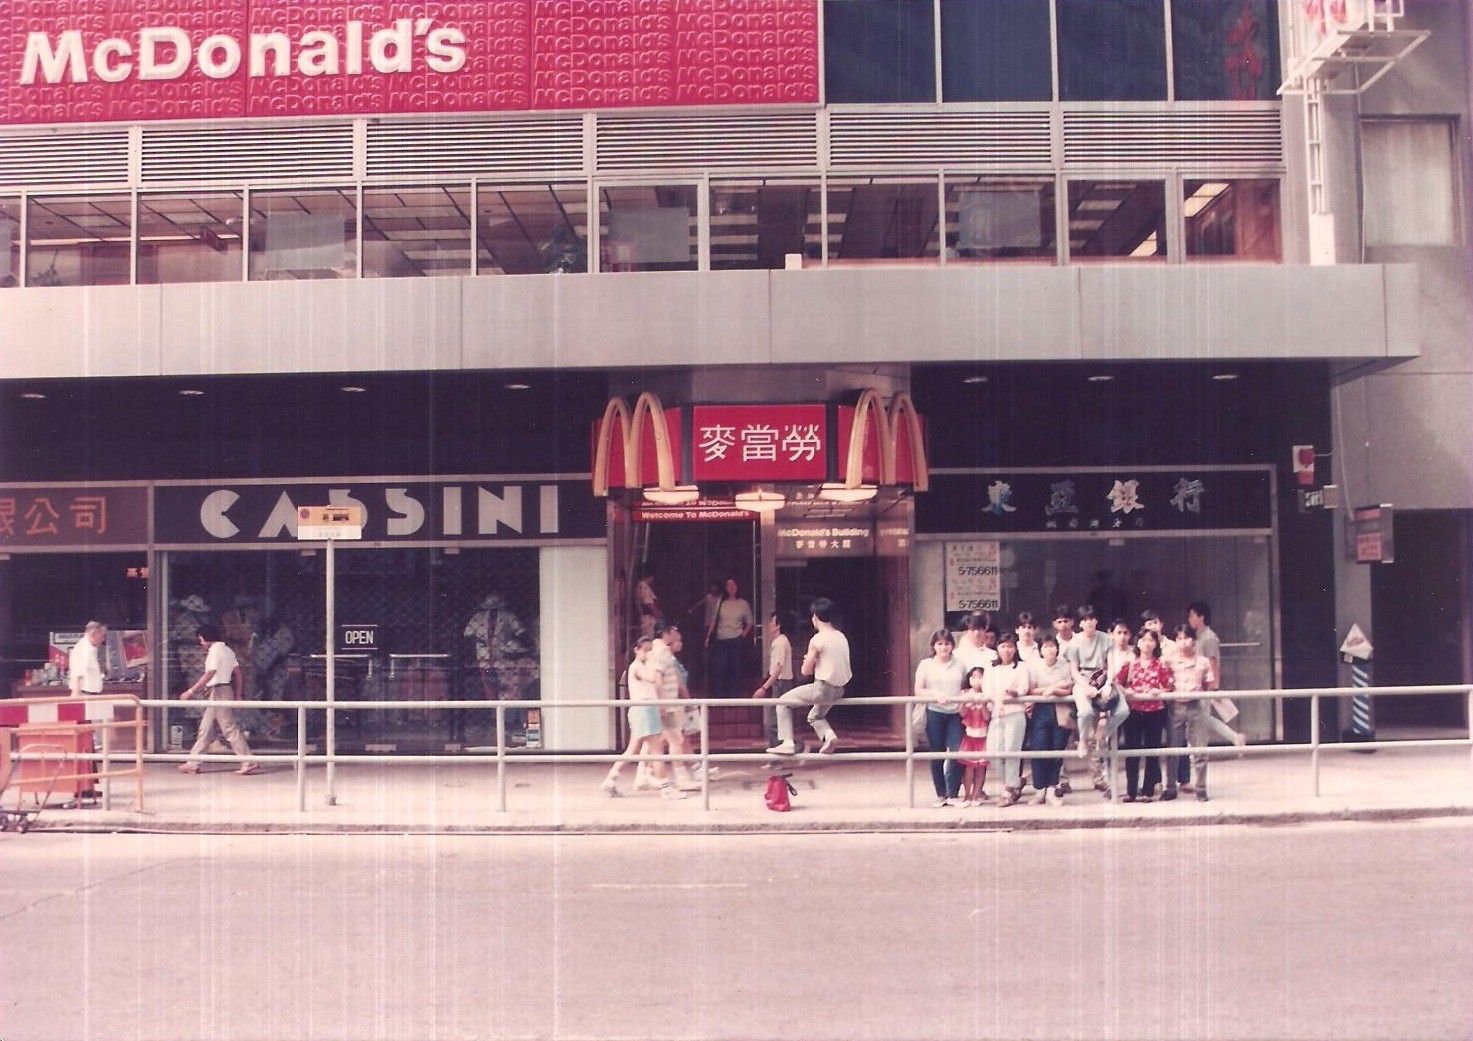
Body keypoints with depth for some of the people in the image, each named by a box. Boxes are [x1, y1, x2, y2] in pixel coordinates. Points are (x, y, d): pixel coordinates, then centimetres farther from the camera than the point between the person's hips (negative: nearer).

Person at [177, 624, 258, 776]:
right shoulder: (227, 650, 15)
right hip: (226, 690, 10)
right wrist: (237, 695, 16)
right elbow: (237, 673, 14)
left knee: (230, 728, -8)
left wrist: (190, 691, -18)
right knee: (205, 728, 12)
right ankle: (193, 763, 17)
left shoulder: (215, 651, -13)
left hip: (218, 692, -10)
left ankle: (248, 762, -7)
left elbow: (209, 675, -20)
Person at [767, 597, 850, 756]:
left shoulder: (817, 640, -13)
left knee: (783, 703, 6)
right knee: (815, 716, 31)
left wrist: (810, 661, 12)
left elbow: (805, 671, -8)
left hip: (823, 688, -8)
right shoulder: (842, 637, 9)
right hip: (838, 689, 8)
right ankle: (828, 735, 3)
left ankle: (786, 743, -1)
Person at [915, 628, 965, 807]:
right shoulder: (926, 664, 3)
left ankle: (953, 794, 4)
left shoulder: (959, 665, 7)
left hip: (955, 714, 1)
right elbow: (918, 691, -2)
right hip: (935, 713, -1)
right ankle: (941, 794, 17)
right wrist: (937, 697, -17)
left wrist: (964, 703, -6)